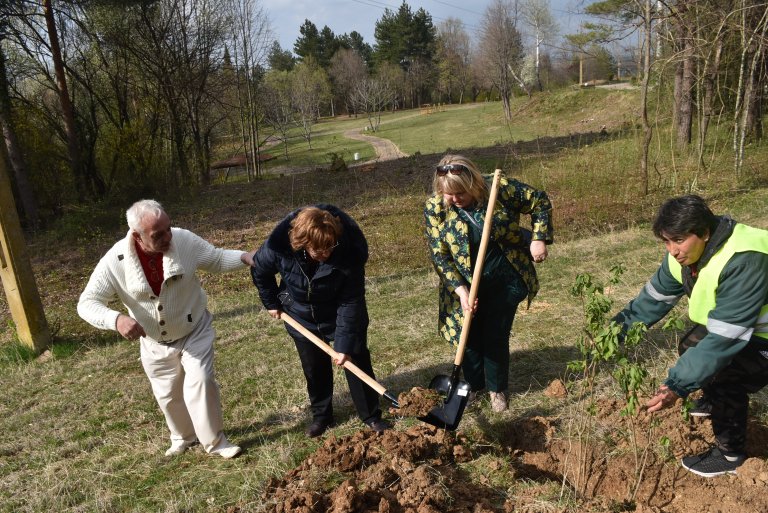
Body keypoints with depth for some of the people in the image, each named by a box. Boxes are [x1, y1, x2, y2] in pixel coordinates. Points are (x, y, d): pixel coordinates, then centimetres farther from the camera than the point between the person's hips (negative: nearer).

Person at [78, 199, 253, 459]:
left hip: (195, 333, -1)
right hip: (155, 344, 2)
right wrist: (117, 319, -42)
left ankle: (214, 440, 8)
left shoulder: (184, 240, -23)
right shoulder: (115, 261, -24)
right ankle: (184, 436, 45)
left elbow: (217, 259, -8)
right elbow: (87, 303, -21)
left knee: (200, 382, -14)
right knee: (167, 394, 17)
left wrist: (245, 258, -29)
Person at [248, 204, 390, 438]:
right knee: (314, 368, 11)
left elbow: (351, 301, -27)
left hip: (341, 314, -1)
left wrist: (345, 343, -26)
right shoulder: (280, 245, -30)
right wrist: (271, 302, 3)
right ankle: (321, 415, 31)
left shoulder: (349, 252, -35)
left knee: (357, 361, 3)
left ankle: (371, 416, 20)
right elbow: (259, 271, -7)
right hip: (302, 317, 2)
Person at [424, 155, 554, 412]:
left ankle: (498, 388, 30)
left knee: (496, 336, 6)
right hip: (466, 285, 1)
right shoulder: (435, 208, -15)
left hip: (504, 280, -1)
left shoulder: (499, 189, -17)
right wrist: (460, 289, -22)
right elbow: (439, 255, -13)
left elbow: (540, 201, -4)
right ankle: (473, 385, 34)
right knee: (469, 336, 8)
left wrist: (539, 239, -14)